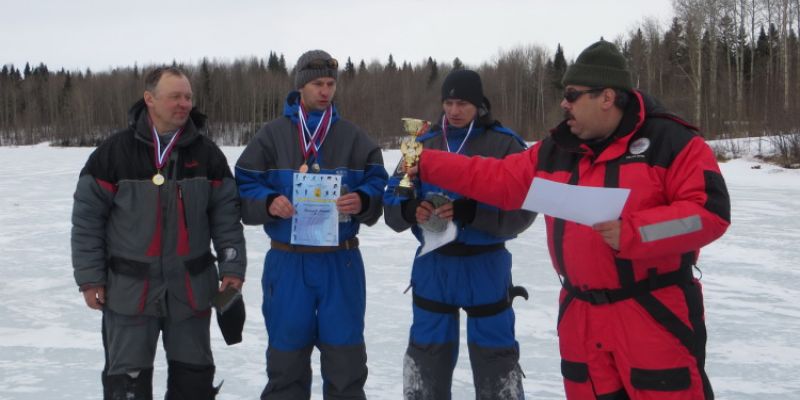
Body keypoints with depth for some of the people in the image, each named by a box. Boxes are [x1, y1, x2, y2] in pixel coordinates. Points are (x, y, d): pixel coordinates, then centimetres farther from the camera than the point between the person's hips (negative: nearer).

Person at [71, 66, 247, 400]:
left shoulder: (207, 153, 1)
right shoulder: (114, 151, -6)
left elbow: (226, 214, 4)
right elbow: (87, 217, -4)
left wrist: (232, 267, -3)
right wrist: (89, 277, -5)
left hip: (191, 287, 2)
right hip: (129, 288, -2)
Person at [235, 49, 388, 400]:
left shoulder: (353, 137, 5)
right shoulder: (272, 135, 2)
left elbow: (378, 186, 2)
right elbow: (244, 187, 1)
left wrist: (362, 201, -19)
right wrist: (269, 203, -19)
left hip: (341, 261, 1)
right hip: (288, 262, 0)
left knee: (345, 356, 7)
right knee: (286, 356, 11)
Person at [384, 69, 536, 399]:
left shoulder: (505, 144, -7)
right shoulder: (424, 144, 6)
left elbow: (523, 209, -15)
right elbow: (392, 200, 4)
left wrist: (470, 213, -27)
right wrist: (410, 210, -18)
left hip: (485, 267, -3)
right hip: (433, 265, 4)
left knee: (494, 355, 5)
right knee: (427, 351, 15)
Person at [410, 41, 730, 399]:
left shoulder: (669, 140, -8)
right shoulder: (555, 151, 9)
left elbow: (709, 210, -15)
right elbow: (497, 180, 15)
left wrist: (631, 233, -24)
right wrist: (426, 165, 12)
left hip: (655, 315, -6)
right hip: (582, 319, 6)